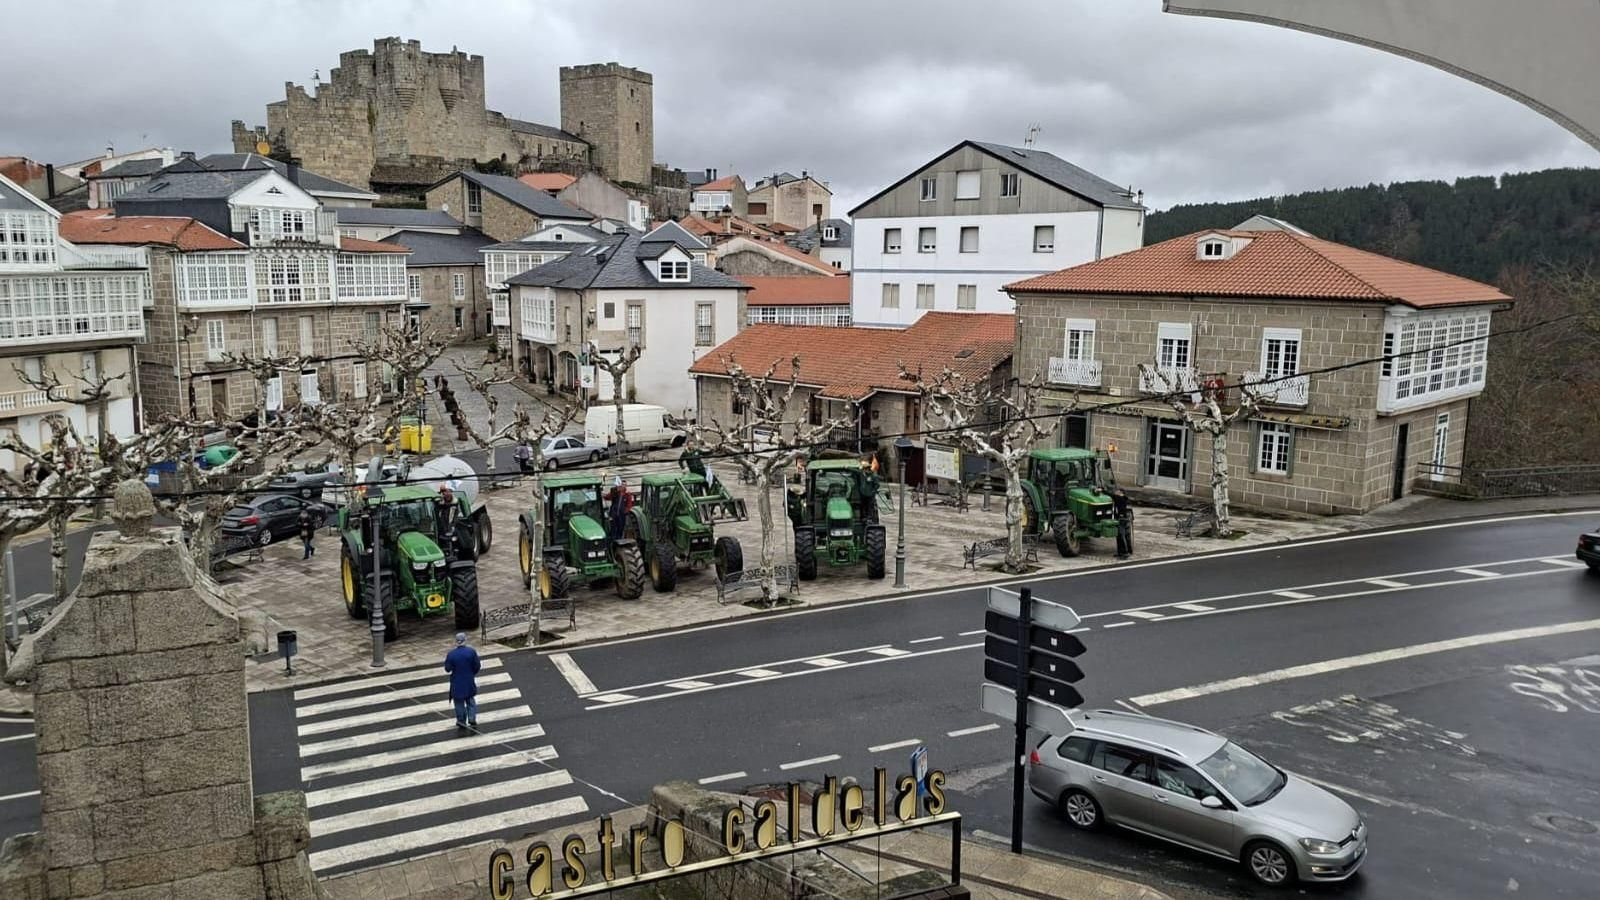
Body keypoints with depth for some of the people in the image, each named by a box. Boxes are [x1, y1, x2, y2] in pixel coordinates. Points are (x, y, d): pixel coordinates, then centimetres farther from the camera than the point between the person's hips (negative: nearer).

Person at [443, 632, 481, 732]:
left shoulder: (451, 654, -15)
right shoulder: (471, 652, -12)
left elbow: (448, 669, -8)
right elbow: (477, 666, -7)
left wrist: (446, 659, 9)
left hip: (457, 684, -1)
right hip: (469, 682, 1)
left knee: (459, 702, 11)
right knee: (470, 700, 19)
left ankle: (462, 723, 16)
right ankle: (472, 720, 12)